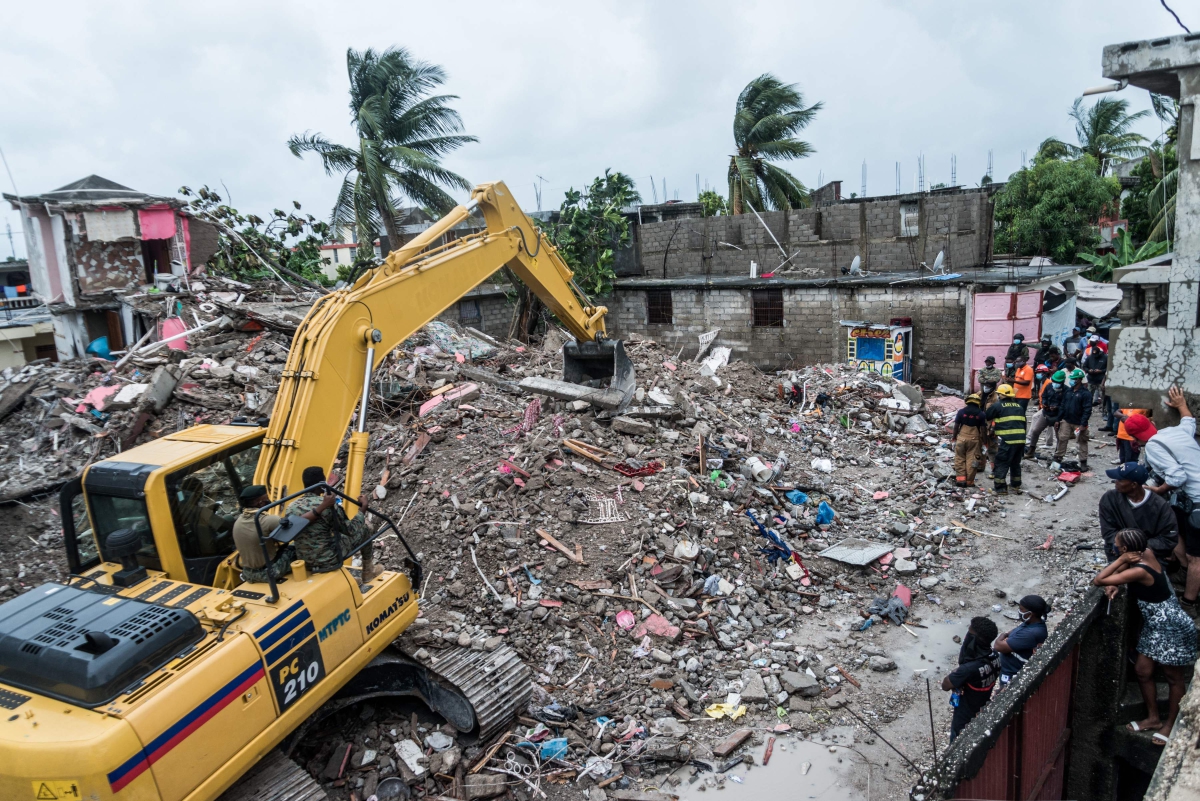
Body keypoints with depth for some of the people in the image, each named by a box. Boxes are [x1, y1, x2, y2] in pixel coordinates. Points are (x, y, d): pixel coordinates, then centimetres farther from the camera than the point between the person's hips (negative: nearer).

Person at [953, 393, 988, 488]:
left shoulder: (961, 412, -2)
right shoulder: (980, 414, -1)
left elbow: (956, 426, -1)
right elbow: (983, 429, -1)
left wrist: (954, 436, 10)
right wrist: (984, 439, 8)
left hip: (962, 438, 0)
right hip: (974, 439, 0)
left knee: (960, 459, 8)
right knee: (971, 460, 3)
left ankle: (960, 478, 3)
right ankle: (969, 481, 5)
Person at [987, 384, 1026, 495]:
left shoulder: (997, 405, -4)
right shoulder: (1019, 406, 16)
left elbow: (987, 417, 3)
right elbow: (1023, 423, 20)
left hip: (1007, 440, -7)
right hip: (1021, 440, 7)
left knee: (1001, 464, 0)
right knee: (1016, 463, 22)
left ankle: (1001, 488, -4)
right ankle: (1017, 486, 31)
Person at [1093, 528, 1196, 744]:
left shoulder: (1140, 571, -31)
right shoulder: (1145, 553, -6)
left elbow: (1098, 580, -28)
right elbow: (1120, 572, 8)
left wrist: (1121, 560, -23)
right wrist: (1112, 584, -12)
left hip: (1171, 627, -9)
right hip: (1155, 625, 9)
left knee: (1173, 678, 11)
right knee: (1142, 670, 15)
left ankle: (1170, 724, 27)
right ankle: (1153, 718, 31)